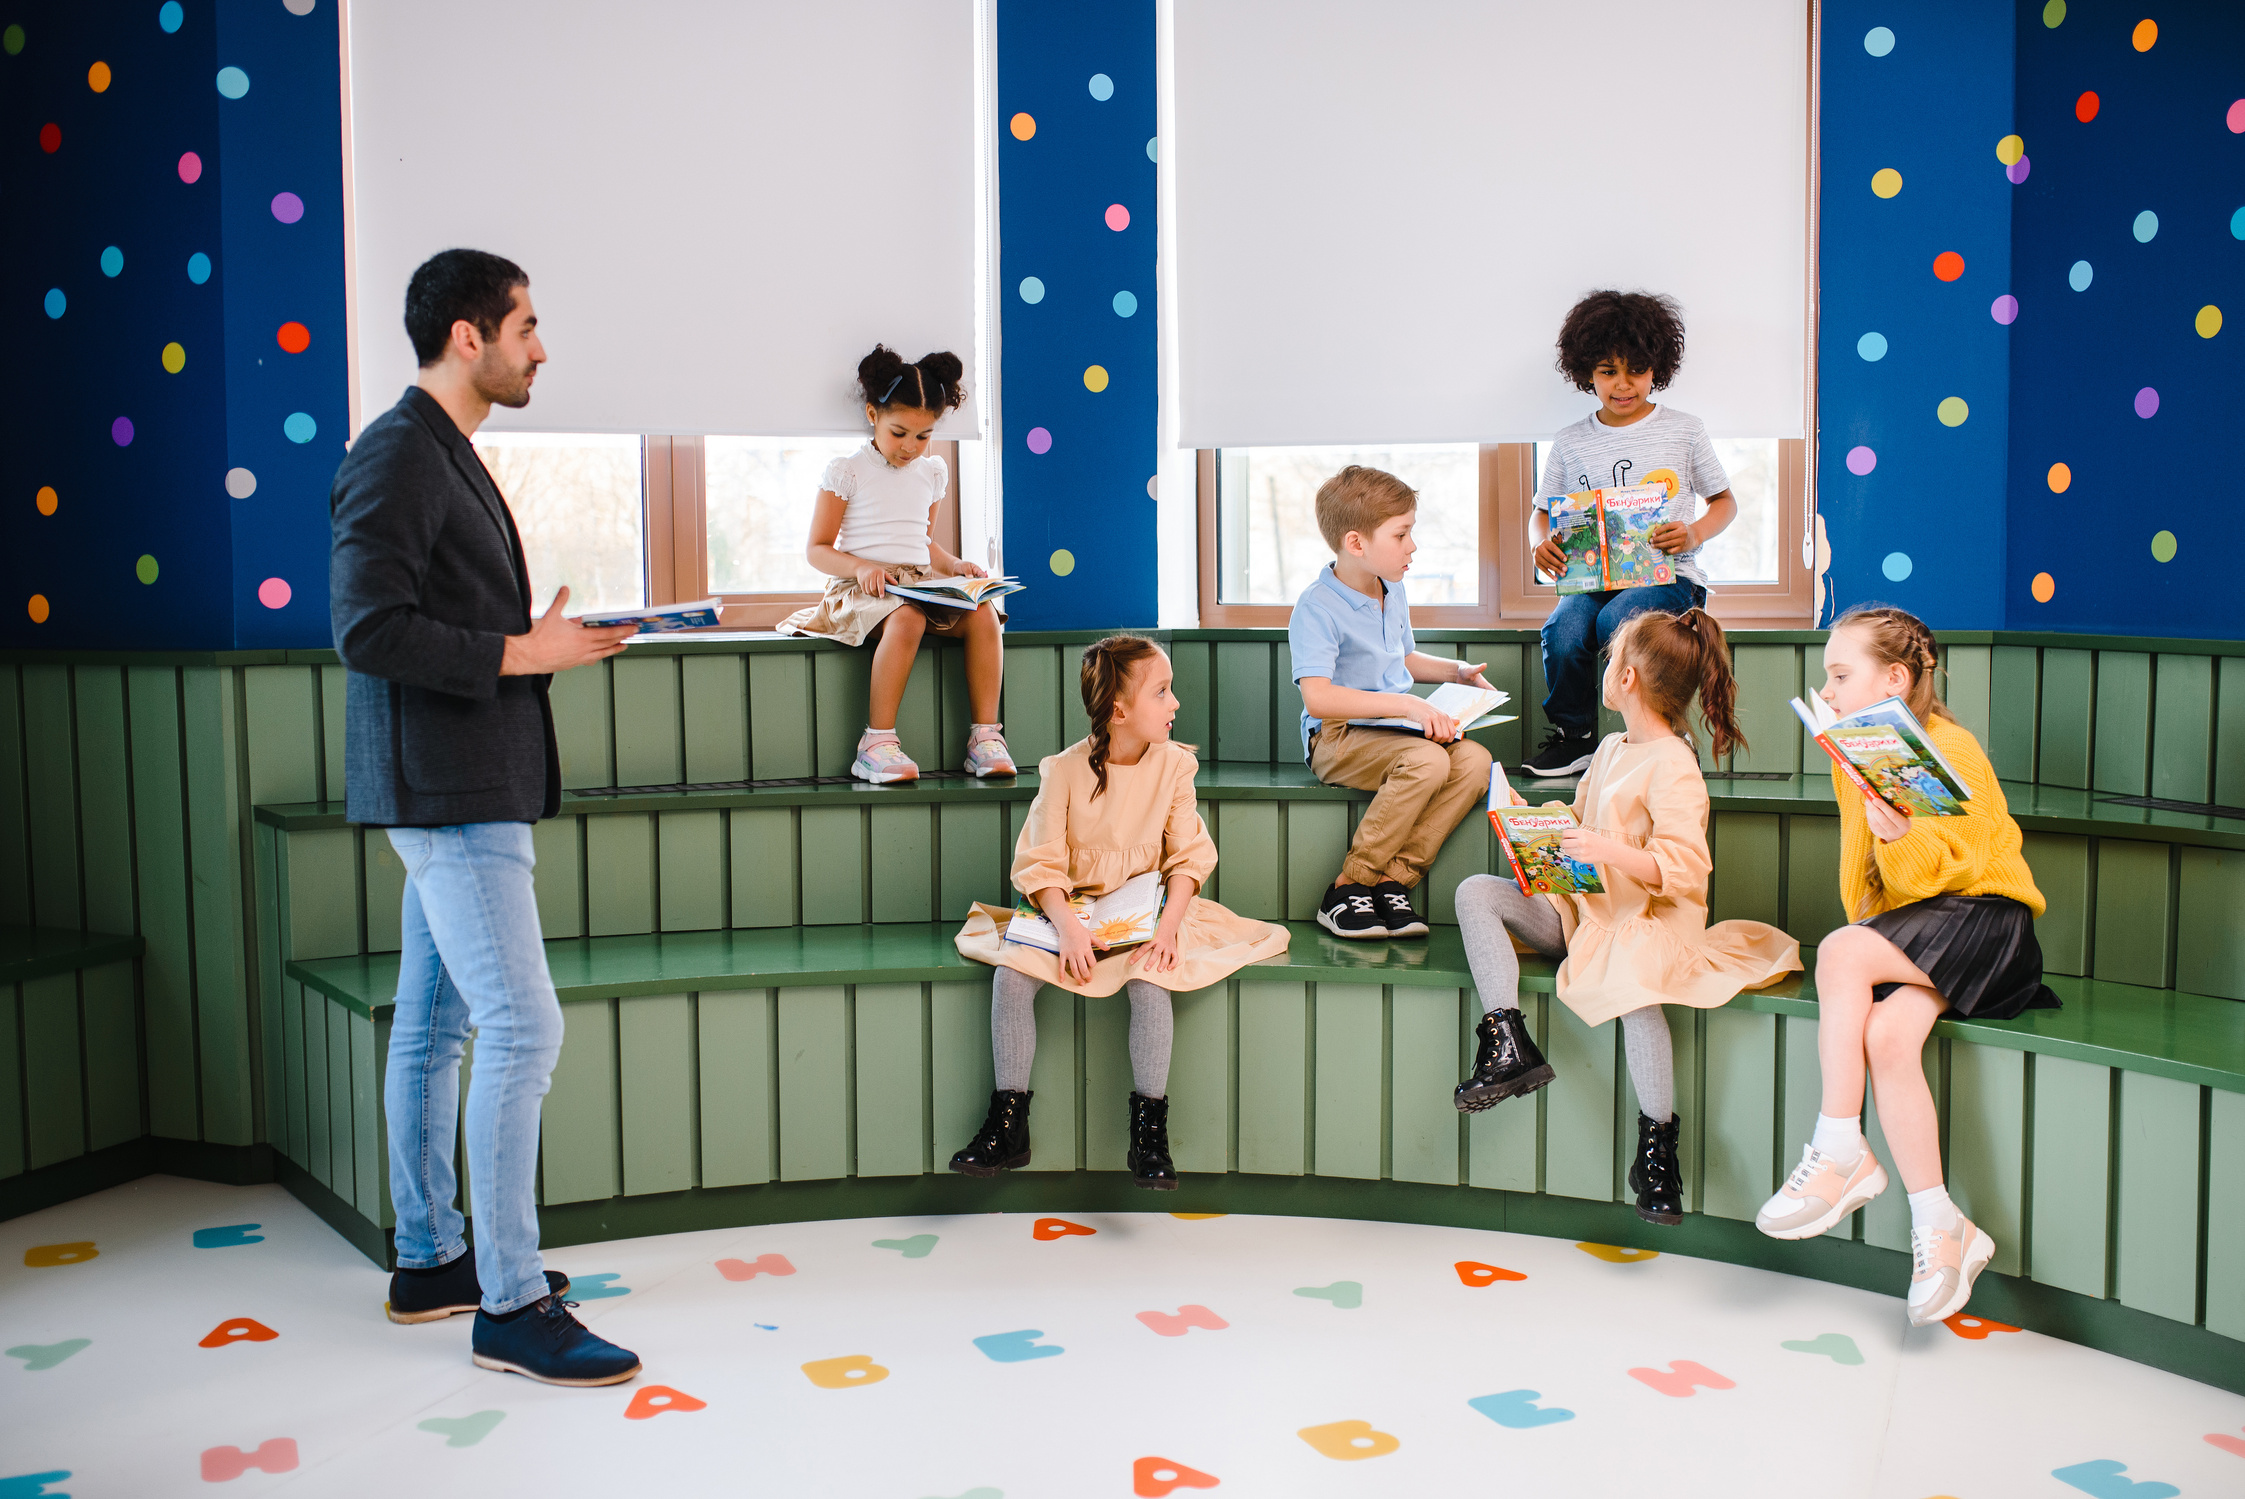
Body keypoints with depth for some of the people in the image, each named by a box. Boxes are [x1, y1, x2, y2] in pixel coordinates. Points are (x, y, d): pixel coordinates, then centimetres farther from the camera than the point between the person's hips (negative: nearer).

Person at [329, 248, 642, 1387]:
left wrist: (550, 635, 11)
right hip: (447, 791, -11)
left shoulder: (442, 455, 18)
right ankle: (511, 1305, -4)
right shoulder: (397, 455, -14)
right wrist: (522, 653, -18)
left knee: (435, 1026, 15)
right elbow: (368, 630, -22)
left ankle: (430, 1260, 25)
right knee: (523, 1029, -11)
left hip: (466, 790, 11)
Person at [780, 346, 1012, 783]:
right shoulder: (846, 472, 2)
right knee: (906, 619, -39)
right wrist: (860, 567, -18)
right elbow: (818, 549, 1)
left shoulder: (932, 472, 17)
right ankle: (877, 742, -34)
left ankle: (985, 734, -22)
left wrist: (955, 565, 9)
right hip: (860, 589, -5)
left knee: (983, 614, -25)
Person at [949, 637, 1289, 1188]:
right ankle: (1007, 1125, -14)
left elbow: (1189, 857, -2)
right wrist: (1068, 927, -25)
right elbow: (1041, 864, -8)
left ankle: (1150, 1133, -20)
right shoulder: (1065, 770, -7)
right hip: (1073, 909, 0)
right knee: (1010, 970, -24)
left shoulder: (1173, 764, -2)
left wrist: (1169, 922, -19)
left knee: (1149, 976, -32)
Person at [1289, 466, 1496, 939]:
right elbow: (1318, 698, -27)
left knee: (1474, 759, -19)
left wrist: (1453, 670, 16)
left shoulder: (1394, 592, 13)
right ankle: (1348, 886, -21)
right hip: (1338, 740, -8)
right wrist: (1407, 704, -31)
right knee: (1428, 760, -33)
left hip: (1395, 730, 8)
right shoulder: (1316, 609, -15)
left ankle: (1393, 878, -19)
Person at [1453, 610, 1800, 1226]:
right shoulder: (1611, 750, 15)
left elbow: (1686, 869, -23)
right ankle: (1508, 1044, -19)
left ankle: (1656, 1141, -26)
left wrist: (1608, 851, -34)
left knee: (1630, 975, -42)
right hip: (1582, 907, 9)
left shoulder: (1673, 767, -13)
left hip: (1649, 918, -9)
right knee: (1476, 892, -7)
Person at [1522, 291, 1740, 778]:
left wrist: (1693, 534, -10)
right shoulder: (1570, 443, 12)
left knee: (1617, 621, -35)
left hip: (1667, 574, -2)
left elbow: (1724, 502, 13)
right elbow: (1542, 511, 19)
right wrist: (1541, 543, -6)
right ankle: (1572, 734, -4)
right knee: (1562, 632, -31)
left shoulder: (1683, 431, 7)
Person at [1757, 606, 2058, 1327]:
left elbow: (1942, 871, -18)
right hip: (1908, 925, 6)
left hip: (1983, 916, -6)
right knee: (1885, 1035, -26)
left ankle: (1839, 1153, -24)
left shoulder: (1951, 749, -11)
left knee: (1840, 950, -31)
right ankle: (1940, 1227, -20)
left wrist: (1903, 837, -35)